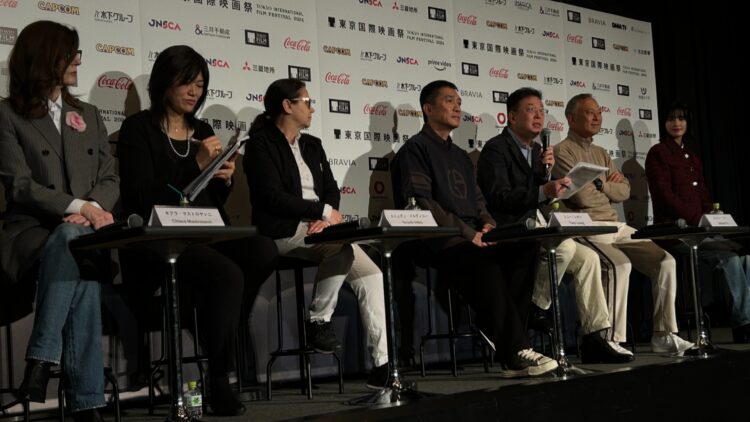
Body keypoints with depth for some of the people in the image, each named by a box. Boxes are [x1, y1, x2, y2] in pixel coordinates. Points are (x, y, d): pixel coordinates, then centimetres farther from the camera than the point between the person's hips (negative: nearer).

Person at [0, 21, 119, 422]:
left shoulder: (88, 114, 22)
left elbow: (109, 179, 14)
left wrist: (94, 208, -10)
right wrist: (76, 207, -20)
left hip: (83, 231, 3)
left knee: (73, 242, -36)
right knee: (73, 241, -38)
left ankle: (42, 359, -36)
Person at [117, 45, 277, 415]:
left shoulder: (203, 131, 17)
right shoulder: (139, 128, 0)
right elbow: (143, 198, -12)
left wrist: (224, 180, -4)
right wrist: (196, 165, -15)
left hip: (204, 234, 6)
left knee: (263, 252, -25)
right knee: (228, 275, -32)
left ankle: (214, 323, -2)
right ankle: (219, 381, -14)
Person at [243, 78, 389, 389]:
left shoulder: (311, 144, 21)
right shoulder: (261, 143, -2)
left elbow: (331, 189, 15)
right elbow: (272, 196, -13)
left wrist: (327, 217, -8)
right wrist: (324, 211, -11)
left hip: (320, 228, 7)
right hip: (284, 232, -7)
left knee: (372, 276, -13)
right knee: (343, 247, -33)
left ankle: (383, 364, -15)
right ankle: (318, 322, -13)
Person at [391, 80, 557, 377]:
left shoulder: (461, 156, 28)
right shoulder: (415, 150, 2)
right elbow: (419, 203, -10)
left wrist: (487, 224, 2)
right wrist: (468, 233, -14)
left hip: (470, 240, 8)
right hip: (437, 244, -7)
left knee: (525, 250, -20)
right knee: (486, 265, -36)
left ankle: (503, 335, -22)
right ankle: (514, 355, -31)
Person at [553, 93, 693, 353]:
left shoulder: (601, 154, 23)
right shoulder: (563, 152, -3)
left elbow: (624, 191, 12)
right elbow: (582, 196, -13)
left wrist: (599, 185, -4)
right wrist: (609, 187, 5)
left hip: (615, 227, 8)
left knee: (665, 261, -6)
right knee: (621, 264, -32)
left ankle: (664, 335, -2)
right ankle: (613, 340, -23)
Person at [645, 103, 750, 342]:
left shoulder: (693, 158, 25)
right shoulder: (658, 153, 1)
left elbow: (704, 196, 22)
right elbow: (665, 196, -10)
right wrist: (698, 219, -16)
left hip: (698, 229, 7)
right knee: (728, 256, -25)